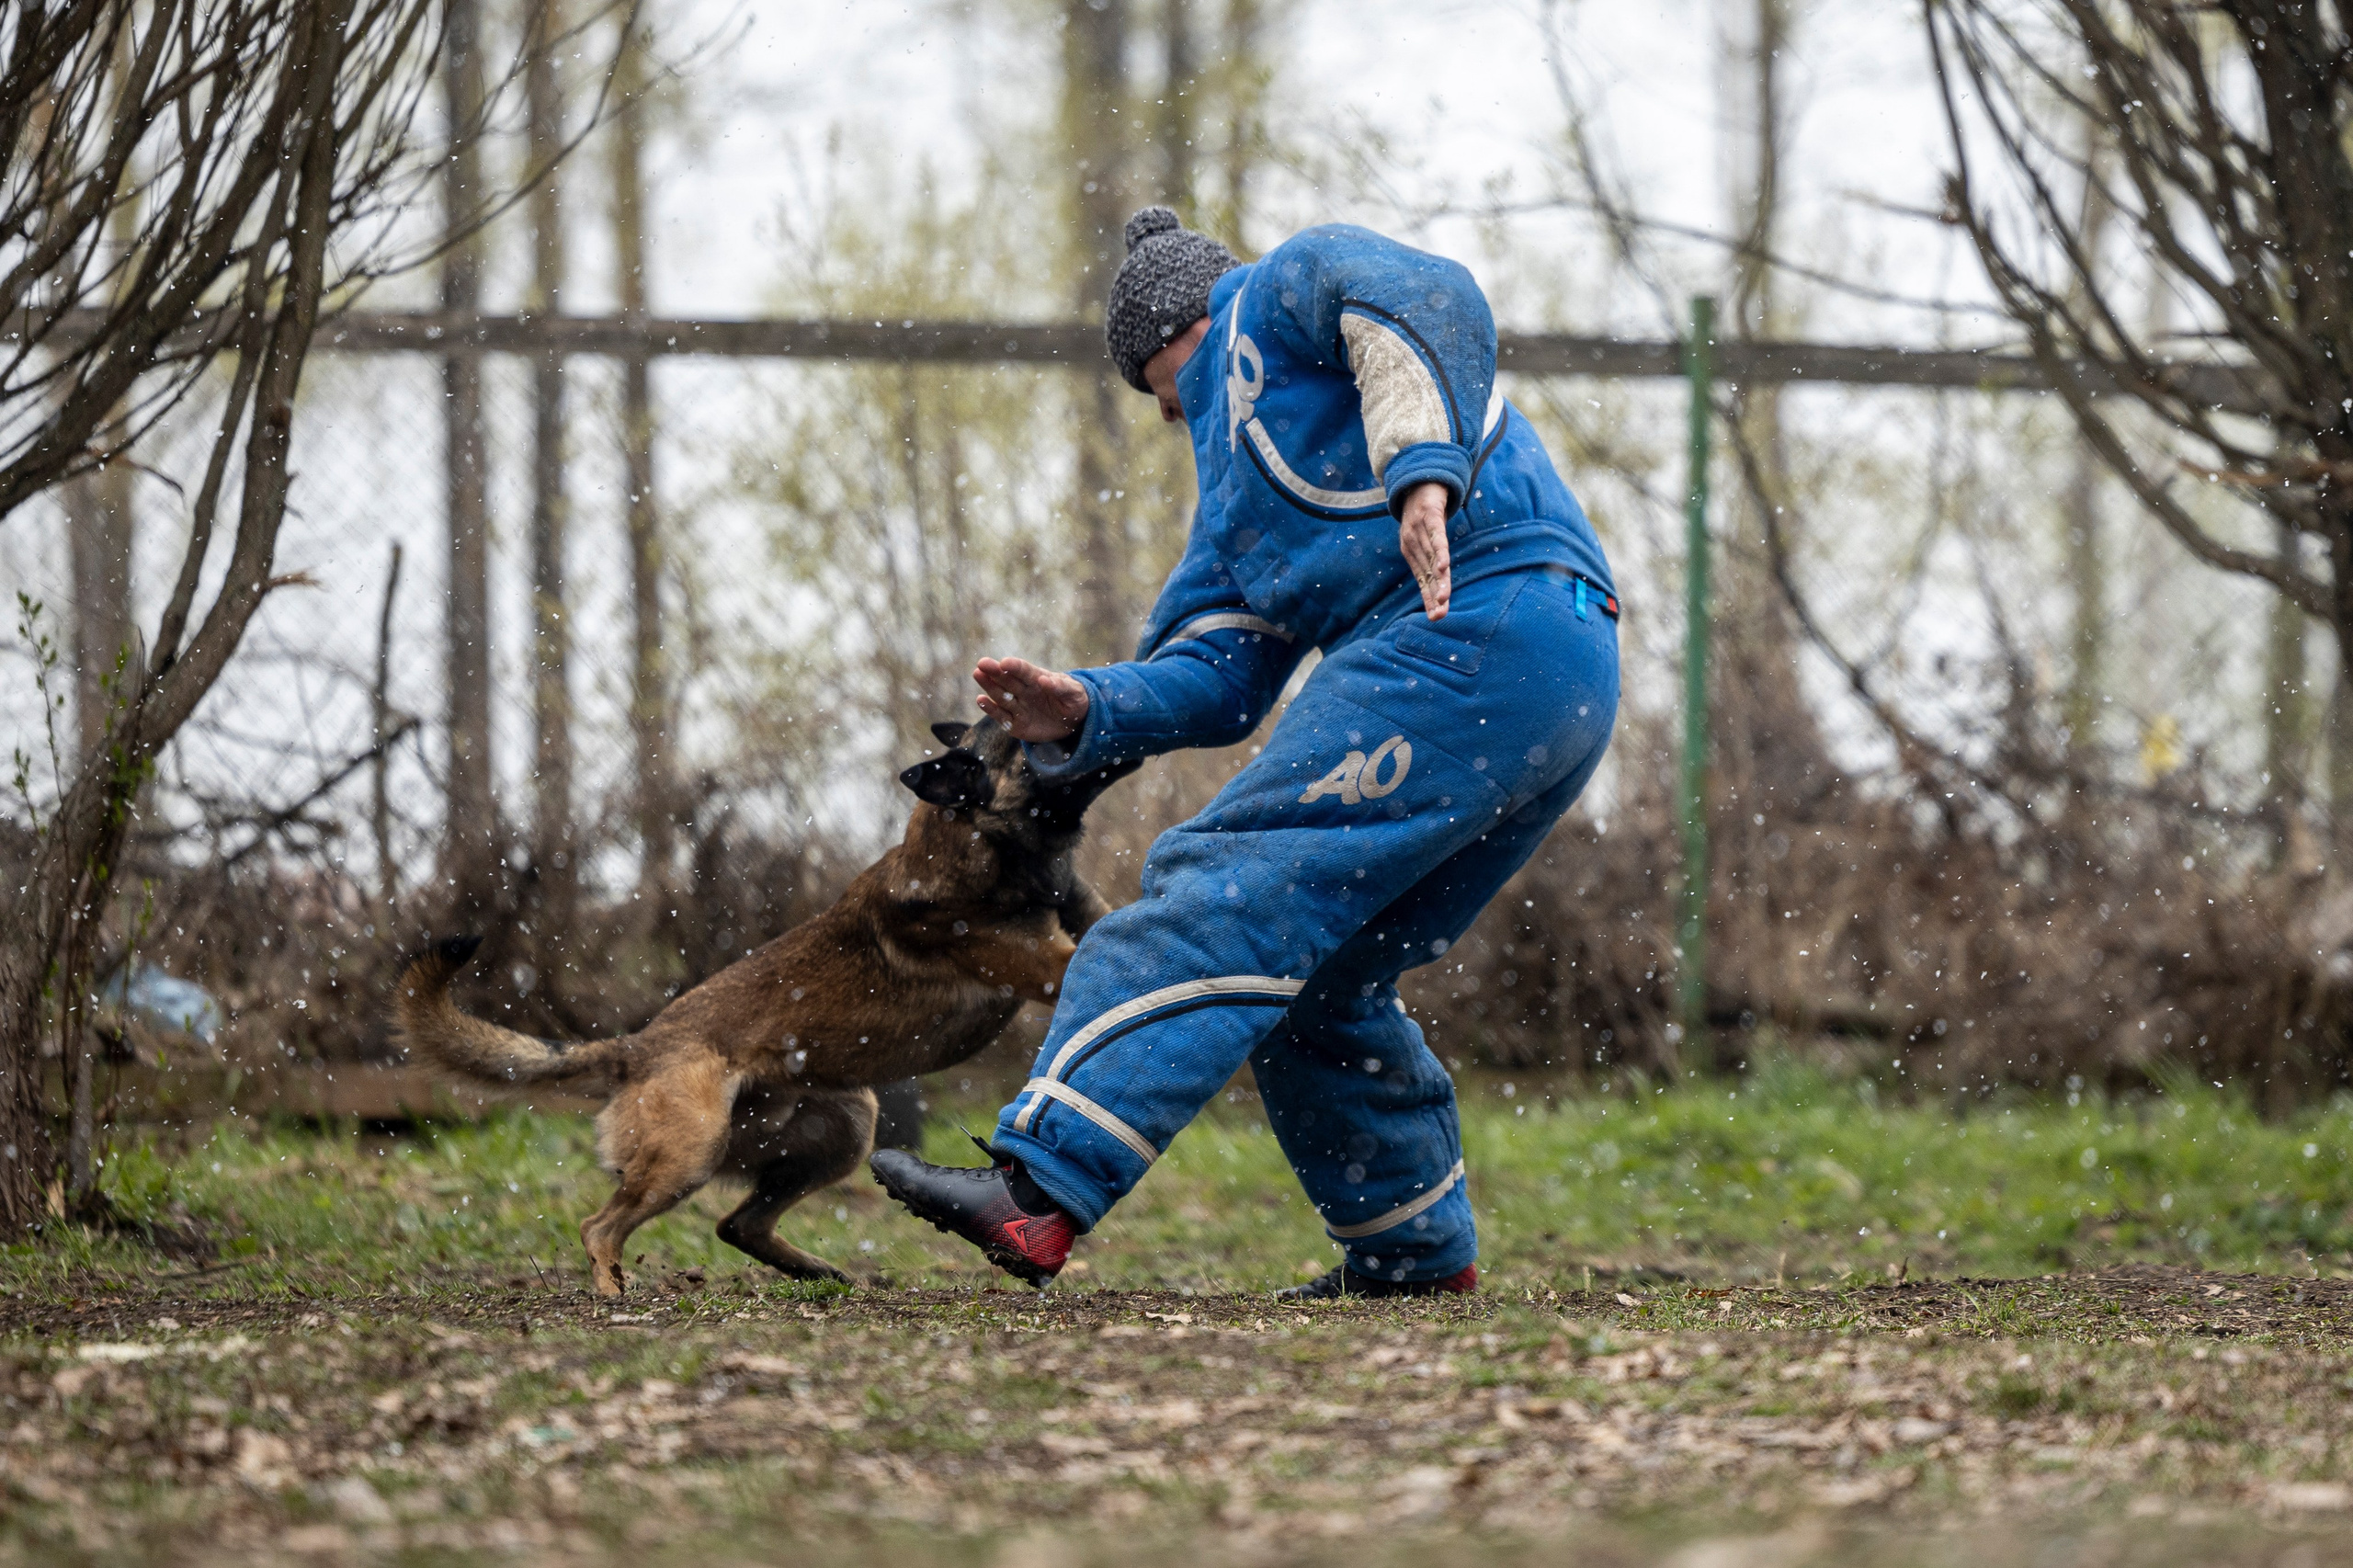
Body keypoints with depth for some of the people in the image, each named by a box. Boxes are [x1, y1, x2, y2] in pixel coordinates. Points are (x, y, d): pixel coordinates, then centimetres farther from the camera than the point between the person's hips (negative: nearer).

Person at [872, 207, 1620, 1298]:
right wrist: (1082, 714, 4)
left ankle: (1040, 1190, -28)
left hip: (1473, 629, -10)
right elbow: (1217, 677, 22)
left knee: (1231, 892, -17)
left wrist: (1425, 473, -26)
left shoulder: (1290, 286, 13)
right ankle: (1420, 1254, 25)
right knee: (1313, 981, 18)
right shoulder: (1239, 489, 36)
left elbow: (1430, 306, -11)